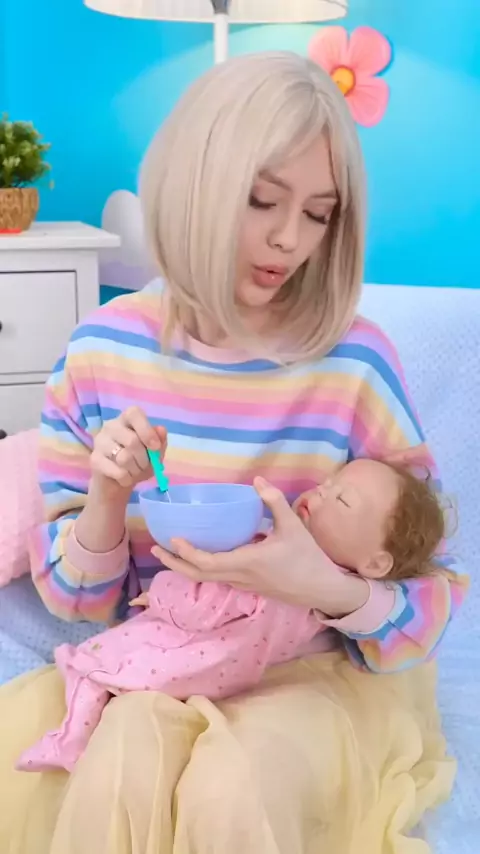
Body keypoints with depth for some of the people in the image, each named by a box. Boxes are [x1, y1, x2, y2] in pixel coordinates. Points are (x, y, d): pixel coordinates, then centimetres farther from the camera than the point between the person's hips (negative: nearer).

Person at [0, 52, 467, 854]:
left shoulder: (354, 360, -15)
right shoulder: (103, 348, -7)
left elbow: (434, 598, -8)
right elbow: (74, 595, 0)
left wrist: (333, 589, -29)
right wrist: (106, 499, -21)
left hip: (318, 671, -1)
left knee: (232, 786, -29)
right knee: (111, 771, -28)